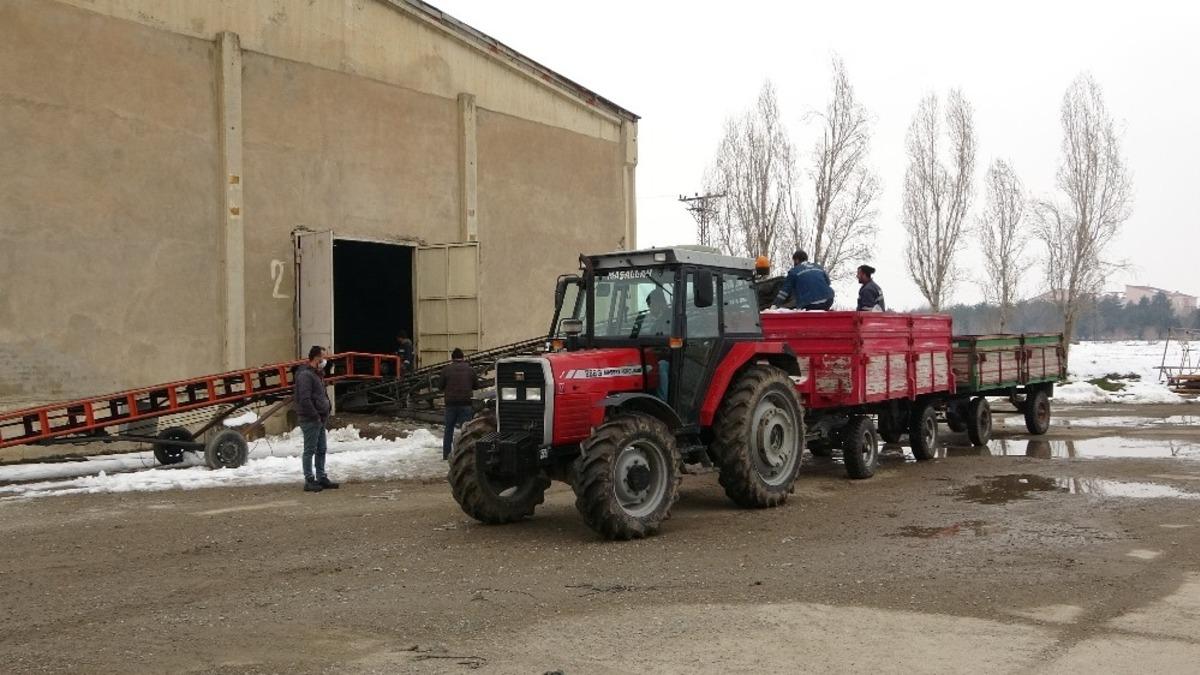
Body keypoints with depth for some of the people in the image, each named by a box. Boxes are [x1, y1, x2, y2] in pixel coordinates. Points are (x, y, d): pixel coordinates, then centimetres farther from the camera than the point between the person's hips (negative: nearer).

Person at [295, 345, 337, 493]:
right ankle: (309, 481, -1)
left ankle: (321, 478, 21)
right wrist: (315, 416, -19)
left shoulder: (317, 374, 18)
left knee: (321, 450, 14)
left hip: (320, 419, 10)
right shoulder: (305, 375, -15)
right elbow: (305, 399, -22)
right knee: (310, 450, -5)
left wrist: (327, 408, 13)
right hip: (310, 420, -10)